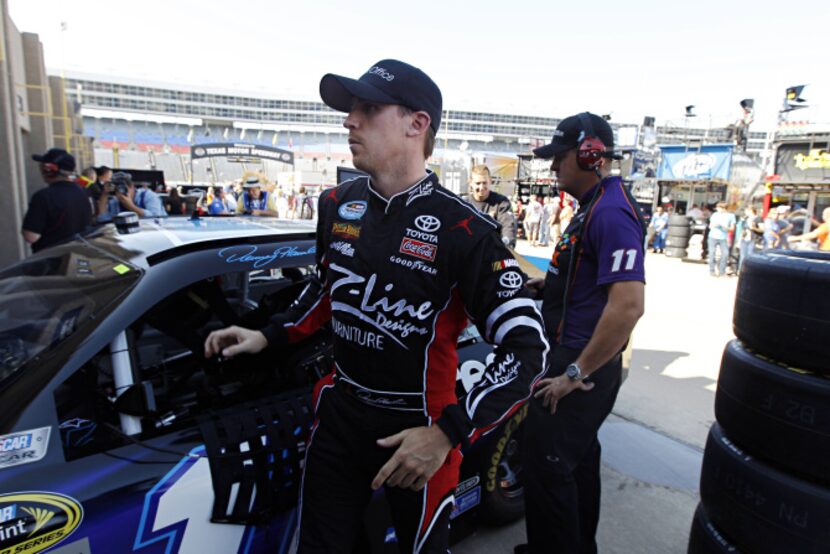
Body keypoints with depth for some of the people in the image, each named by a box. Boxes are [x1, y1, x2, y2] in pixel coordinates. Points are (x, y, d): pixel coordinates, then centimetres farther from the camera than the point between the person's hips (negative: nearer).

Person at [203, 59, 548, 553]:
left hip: (419, 429, -4)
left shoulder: (463, 230, -20)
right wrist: (268, 337, 7)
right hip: (340, 413, 5)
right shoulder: (338, 204, 0)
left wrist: (448, 435, -27)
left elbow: (527, 347, -21)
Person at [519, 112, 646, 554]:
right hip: (573, 358, 11)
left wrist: (575, 374, -24)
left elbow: (628, 304, -29)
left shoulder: (611, 213, -20)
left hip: (581, 367, -11)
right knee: (577, 459, 23)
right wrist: (547, 284, 10)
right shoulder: (595, 206, 13)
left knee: (547, 468, 0)